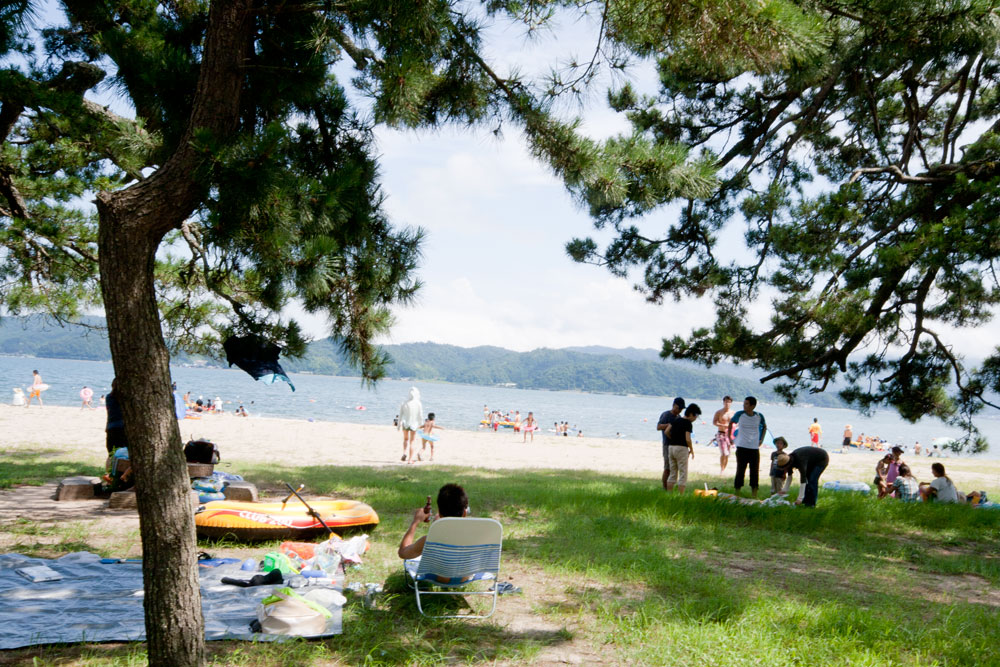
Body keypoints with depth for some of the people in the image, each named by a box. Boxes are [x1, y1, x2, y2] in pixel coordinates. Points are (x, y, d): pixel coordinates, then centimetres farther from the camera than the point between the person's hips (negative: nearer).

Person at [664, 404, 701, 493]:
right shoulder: (688, 423, -10)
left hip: (671, 447, 7)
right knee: (683, 473, 1)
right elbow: (687, 439, -16)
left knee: (672, 473, 14)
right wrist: (691, 450, -3)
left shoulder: (676, 420, 10)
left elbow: (666, 432, 5)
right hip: (681, 448, -7)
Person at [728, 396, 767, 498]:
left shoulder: (759, 416, -1)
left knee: (755, 471, 4)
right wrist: (729, 436, 10)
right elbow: (731, 423, 14)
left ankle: (754, 495, 11)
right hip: (741, 447, -1)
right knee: (740, 470, 0)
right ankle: (737, 493, 7)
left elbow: (764, 426, 19)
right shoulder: (739, 414, -4)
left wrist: (761, 439, 12)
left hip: (755, 448, 1)